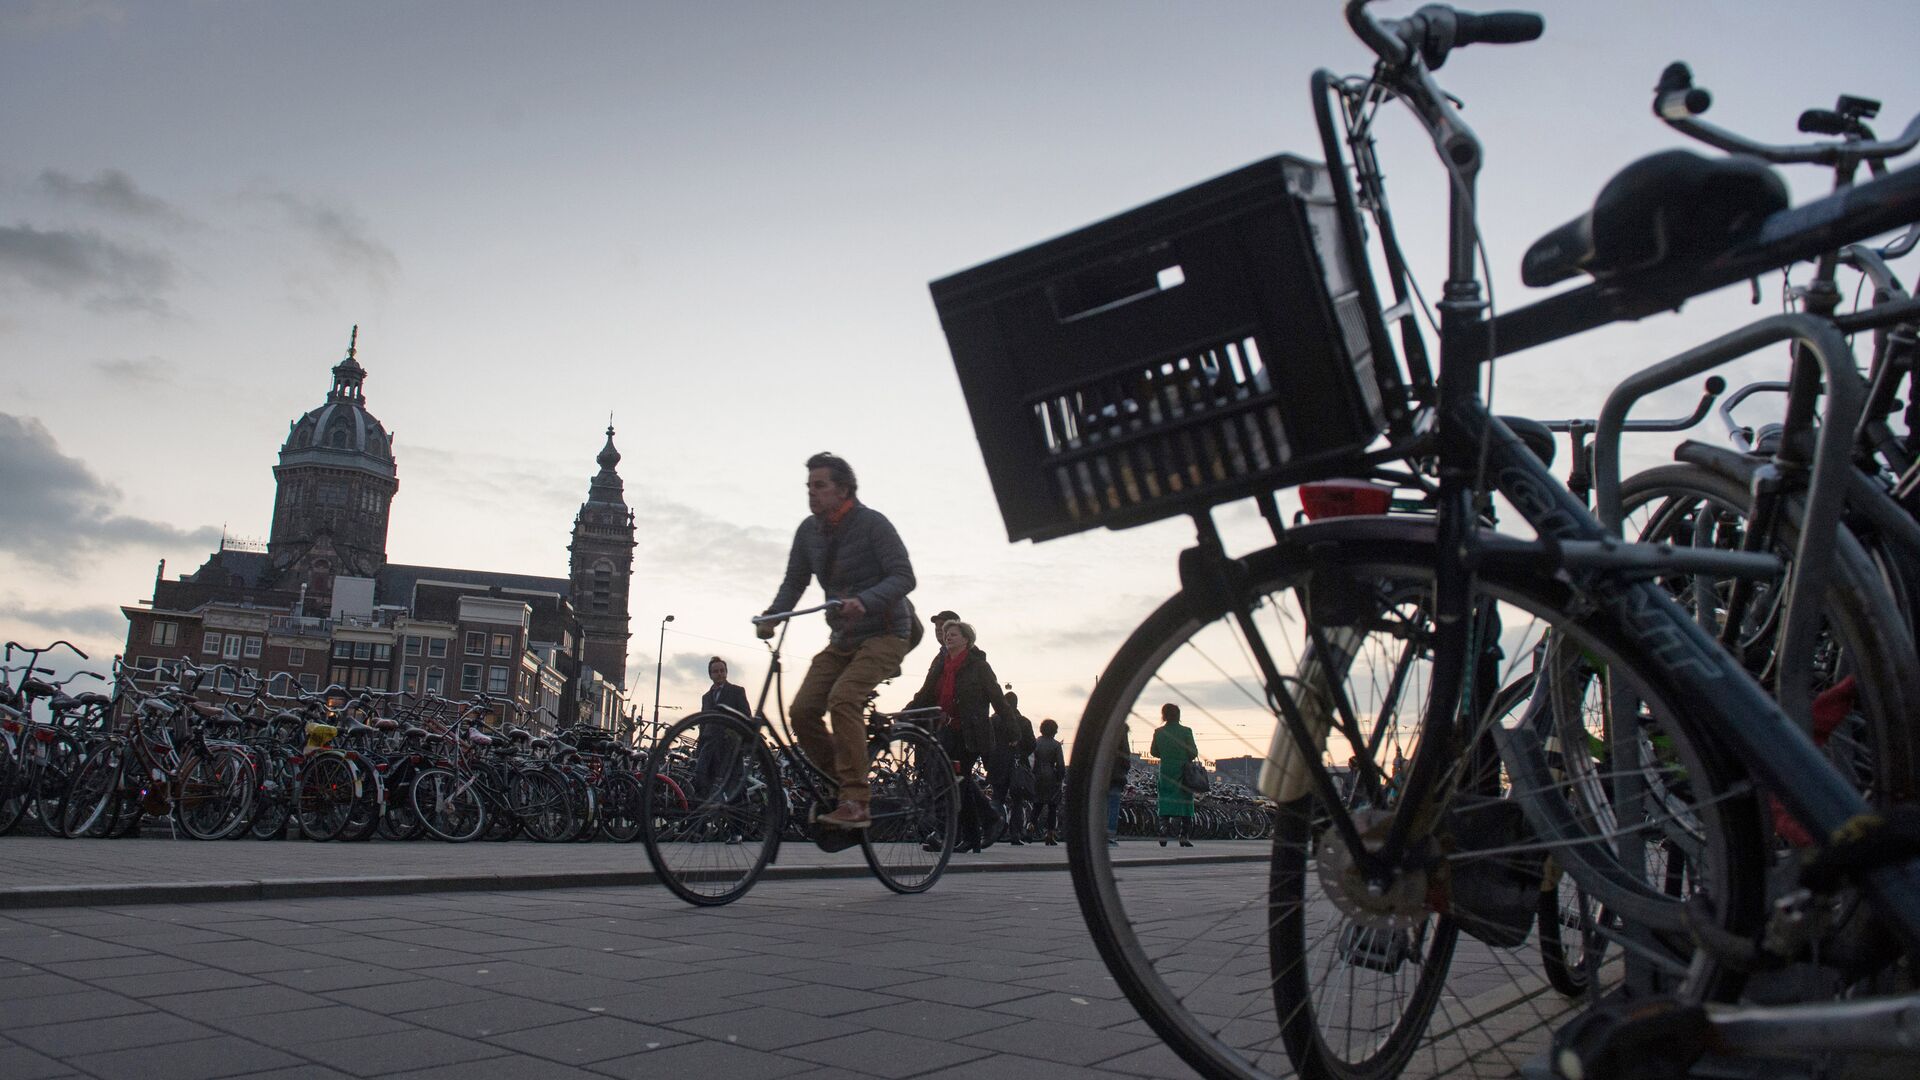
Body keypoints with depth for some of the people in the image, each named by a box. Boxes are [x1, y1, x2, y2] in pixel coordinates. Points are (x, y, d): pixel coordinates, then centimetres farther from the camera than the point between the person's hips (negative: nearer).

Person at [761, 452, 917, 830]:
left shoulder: (872, 523, -14)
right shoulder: (809, 531, 4)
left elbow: (903, 576, -19)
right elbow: (794, 581, 8)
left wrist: (864, 600, -36)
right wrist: (772, 615, -11)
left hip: (884, 633, -6)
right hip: (842, 639, 7)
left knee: (842, 698, -28)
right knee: (803, 709, -10)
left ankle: (855, 803, -24)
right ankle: (846, 785, 7)